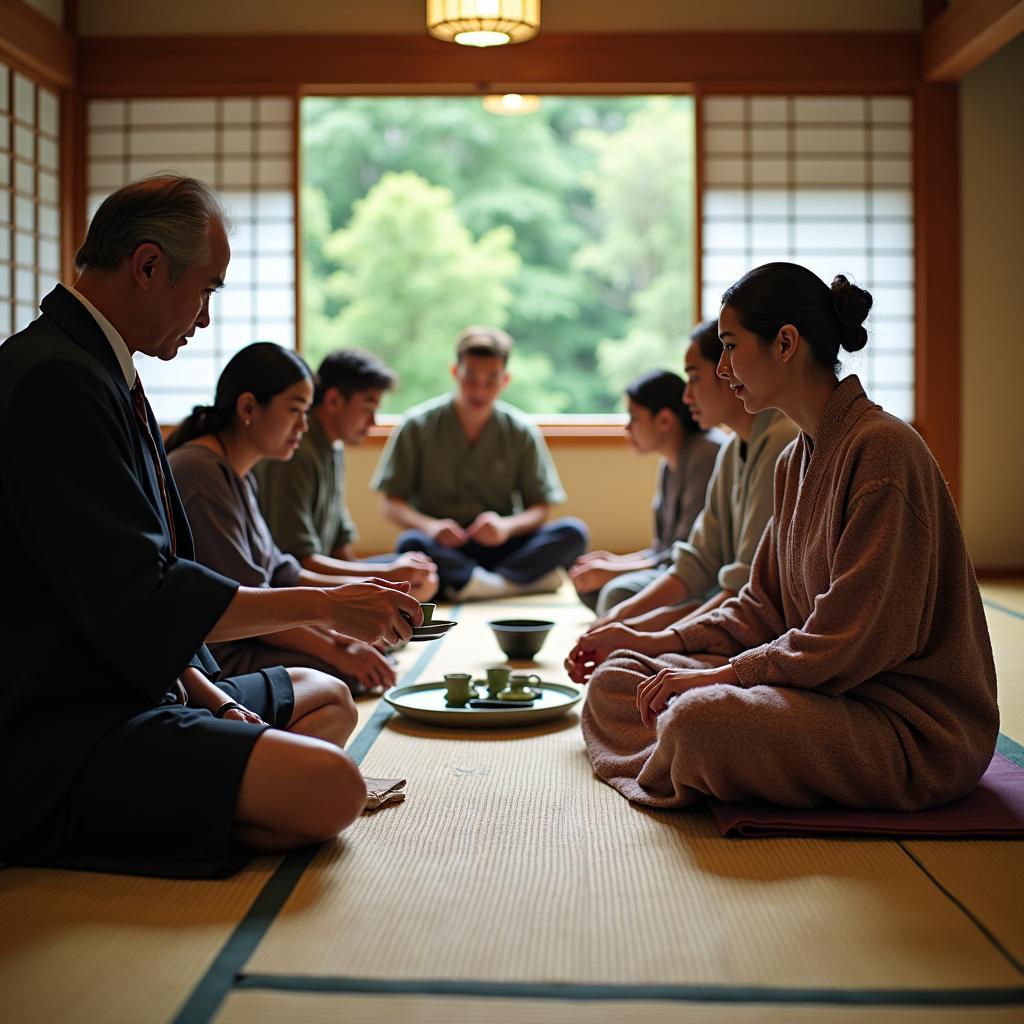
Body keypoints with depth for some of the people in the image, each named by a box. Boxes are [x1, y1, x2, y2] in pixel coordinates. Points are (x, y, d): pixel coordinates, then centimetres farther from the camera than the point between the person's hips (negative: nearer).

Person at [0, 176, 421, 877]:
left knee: (326, 698, 22)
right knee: (329, 788, -27)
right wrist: (325, 604, -14)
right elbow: (138, 600, -23)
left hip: (117, 689, 11)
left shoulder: (96, 371, 13)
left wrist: (204, 690, 4)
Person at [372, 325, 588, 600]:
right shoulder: (418, 426, -1)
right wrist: (428, 526, -23)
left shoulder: (522, 432, 3)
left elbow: (540, 508, 2)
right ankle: (519, 581, -34)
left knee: (573, 532, -22)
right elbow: (391, 503, -2)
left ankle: (480, 583, -32)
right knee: (411, 543, -36)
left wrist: (507, 525, -20)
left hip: (500, 546, 2)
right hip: (441, 547, -2)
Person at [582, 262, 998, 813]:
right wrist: (650, 646, 6)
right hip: (824, 682, 8)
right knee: (616, 681, -1)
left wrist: (724, 674, -17)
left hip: (916, 726, -8)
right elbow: (763, 606, 14)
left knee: (700, 718, -32)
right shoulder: (796, 460, 11)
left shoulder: (882, 447, -18)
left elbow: (853, 633, -22)